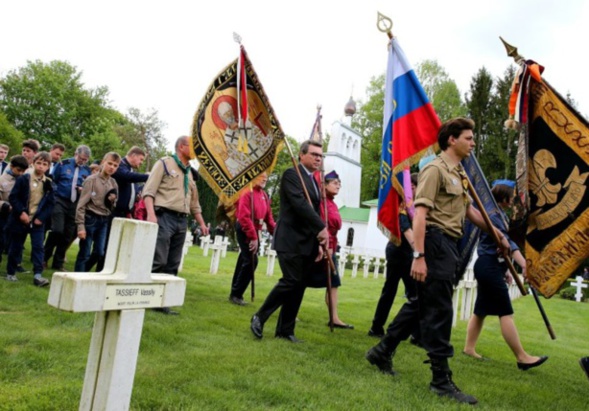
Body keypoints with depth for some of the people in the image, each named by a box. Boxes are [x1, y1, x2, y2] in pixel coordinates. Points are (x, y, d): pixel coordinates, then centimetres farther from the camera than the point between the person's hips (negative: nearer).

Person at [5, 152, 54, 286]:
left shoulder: (49, 184, 3)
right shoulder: (23, 179, -4)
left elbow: (50, 204, 4)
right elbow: (13, 197, -6)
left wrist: (41, 217, -8)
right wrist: (21, 212, -17)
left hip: (37, 221, 2)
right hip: (21, 219, -1)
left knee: (38, 247, -6)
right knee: (16, 247, 9)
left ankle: (38, 275, -9)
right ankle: (10, 273, 22)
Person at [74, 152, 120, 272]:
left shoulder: (113, 183, 8)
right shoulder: (92, 180, -9)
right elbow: (82, 204, -12)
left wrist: (112, 200, -7)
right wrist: (80, 225, -17)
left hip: (104, 221, 6)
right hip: (90, 219, -6)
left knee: (99, 253, 8)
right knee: (84, 254, 0)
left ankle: (84, 272, 28)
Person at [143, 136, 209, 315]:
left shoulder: (189, 172, 21)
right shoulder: (165, 163, 1)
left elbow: (194, 201, 26)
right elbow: (149, 190, -8)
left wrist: (202, 223, 21)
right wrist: (151, 214, -21)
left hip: (181, 221, 7)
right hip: (164, 217, -7)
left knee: (172, 264, 5)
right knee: (158, 261, -12)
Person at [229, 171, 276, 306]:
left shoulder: (264, 195, 11)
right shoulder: (247, 193, -15)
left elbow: (268, 216, 14)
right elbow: (244, 217, -22)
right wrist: (253, 237, -24)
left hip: (254, 230, 8)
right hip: (244, 230, -8)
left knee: (244, 260, 13)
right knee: (251, 261, -14)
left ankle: (236, 293, 24)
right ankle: (236, 294, -2)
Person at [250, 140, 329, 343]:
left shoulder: (314, 181, 19)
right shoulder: (292, 174, -7)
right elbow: (300, 204, -20)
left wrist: (318, 241, 12)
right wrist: (321, 228, -21)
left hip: (307, 242, 8)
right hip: (291, 240, -8)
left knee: (299, 286, 7)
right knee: (291, 281, -14)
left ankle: (285, 330, 15)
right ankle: (259, 317, 3)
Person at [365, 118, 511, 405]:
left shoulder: (459, 174, 19)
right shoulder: (435, 169, -11)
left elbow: (469, 210, 29)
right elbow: (420, 213, -19)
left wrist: (497, 235, 30)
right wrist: (418, 255, -26)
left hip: (449, 245, 10)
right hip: (436, 242, -10)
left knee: (421, 304, 15)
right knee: (439, 311, -4)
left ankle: (382, 352, 27)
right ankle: (441, 379, 7)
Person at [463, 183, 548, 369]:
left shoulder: (495, 214, 20)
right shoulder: (495, 215, -11)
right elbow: (506, 242, -24)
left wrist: (504, 269, 23)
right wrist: (524, 264, -33)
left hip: (488, 266, 10)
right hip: (489, 266, -10)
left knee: (481, 310, 12)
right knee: (505, 312, -8)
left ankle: (469, 348, 16)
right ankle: (522, 357, -5)